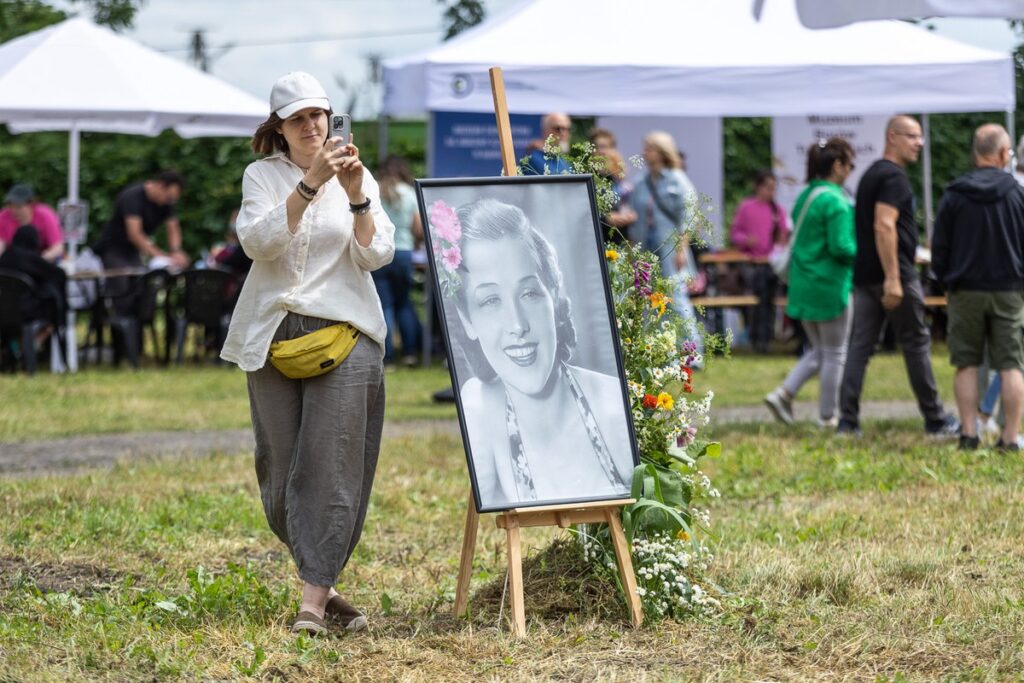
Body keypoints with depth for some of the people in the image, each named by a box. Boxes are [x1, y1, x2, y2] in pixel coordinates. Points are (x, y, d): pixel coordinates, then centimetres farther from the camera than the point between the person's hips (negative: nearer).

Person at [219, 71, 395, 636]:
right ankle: (321, 582, 17)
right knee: (280, 465, 2)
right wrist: (310, 184, -21)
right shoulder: (262, 175, 6)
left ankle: (313, 600, -12)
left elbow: (377, 255, -3)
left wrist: (357, 195, -16)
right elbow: (258, 242, -13)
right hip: (273, 332, 1)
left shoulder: (360, 179, 8)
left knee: (330, 465, -10)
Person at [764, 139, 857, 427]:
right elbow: (841, 247, -21)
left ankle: (784, 394, 2)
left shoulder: (805, 197, 10)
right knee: (835, 353, 6)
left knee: (819, 350, 18)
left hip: (803, 284, 8)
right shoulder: (835, 201, -17)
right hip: (830, 285, -8)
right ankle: (827, 416, 12)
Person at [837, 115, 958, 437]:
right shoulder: (894, 176, -12)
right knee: (916, 343, 1)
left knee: (860, 345, 4)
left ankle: (848, 420, -2)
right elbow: (884, 226, -23)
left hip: (864, 274, 9)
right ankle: (935, 419, 9)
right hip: (893, 274, -9)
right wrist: (893, 279, -26)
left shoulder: (871, 175, 18)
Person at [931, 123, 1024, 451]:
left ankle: (968, 433, 3)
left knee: (966, 364, 8)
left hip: (966, 290, 1)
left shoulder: (954, 195, -2)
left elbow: (939, 246, 2)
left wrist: (946, 279, 16)